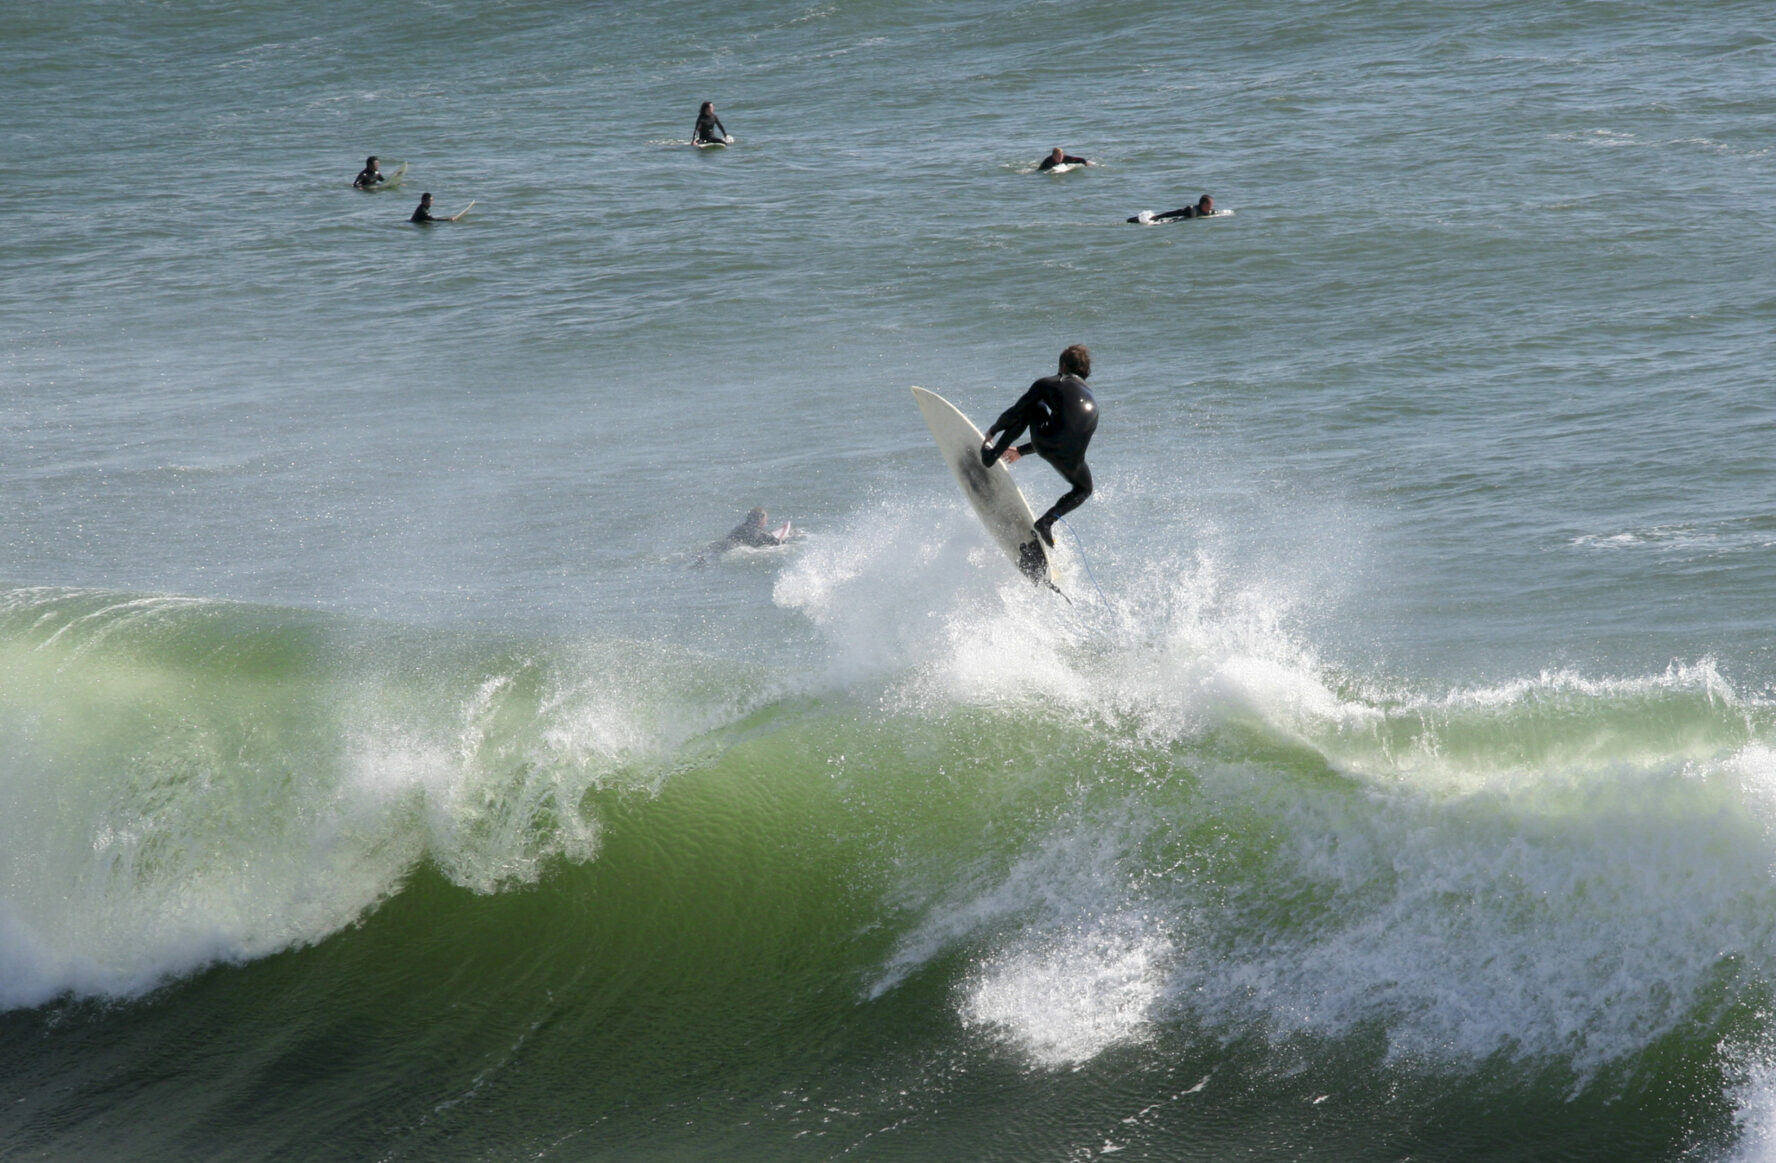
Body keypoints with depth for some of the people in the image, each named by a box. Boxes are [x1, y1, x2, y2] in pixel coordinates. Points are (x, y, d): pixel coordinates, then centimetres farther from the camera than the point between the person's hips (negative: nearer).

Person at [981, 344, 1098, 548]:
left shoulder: (1048, 384, 16)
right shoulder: (1092, 403, 31)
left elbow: (1015, 413, 12)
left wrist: (992, 431, 33)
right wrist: (1021, 451, 49)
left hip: (1044, 444, -3)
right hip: (1070, 461, 3)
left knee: (1033, 404, 27)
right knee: (1084, 489, 35)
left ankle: (992, 453, 23)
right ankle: (1047, 521, 10)